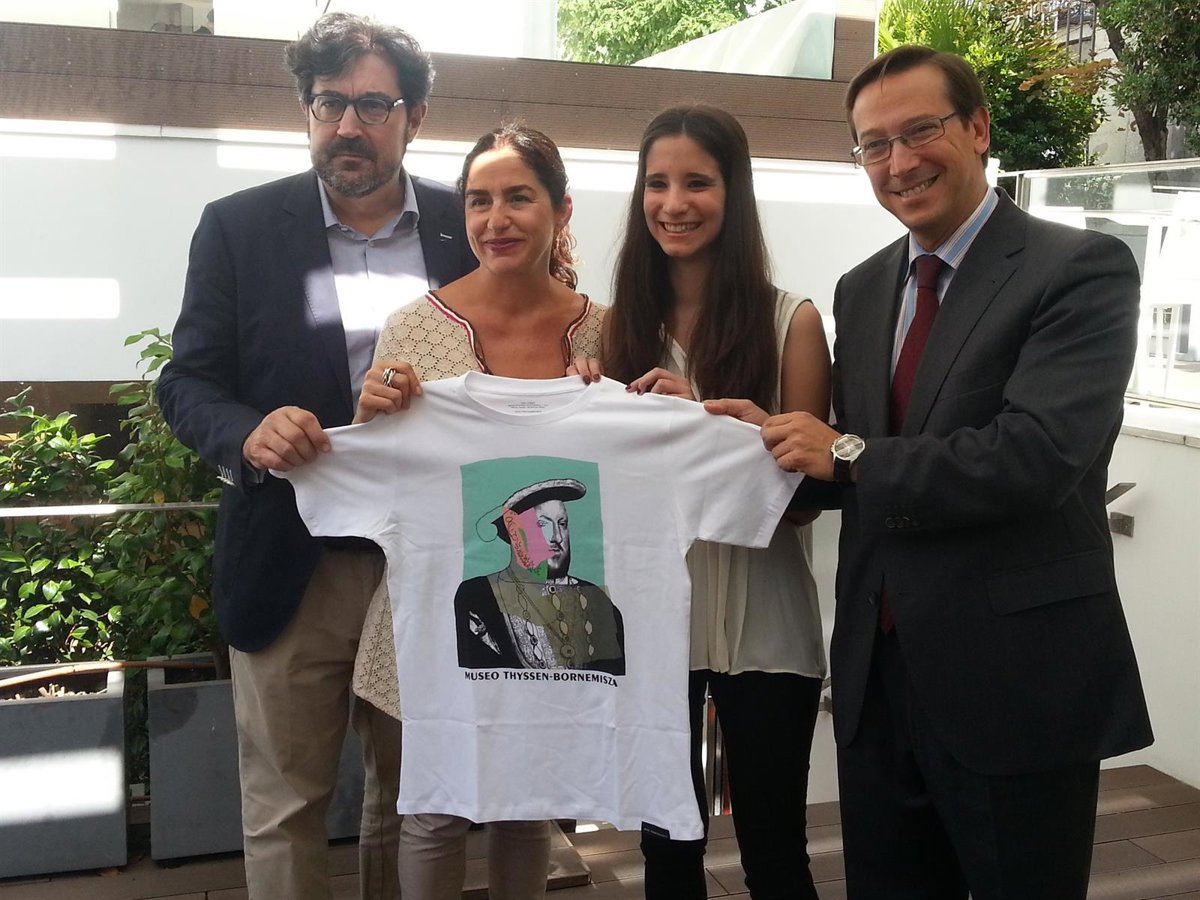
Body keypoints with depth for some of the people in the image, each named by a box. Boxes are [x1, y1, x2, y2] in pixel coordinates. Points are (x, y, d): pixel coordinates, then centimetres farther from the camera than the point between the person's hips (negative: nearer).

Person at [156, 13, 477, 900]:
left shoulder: (471, 226, 3)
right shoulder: (239, 227, 0)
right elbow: (189, 381, 0)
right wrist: (248, 434, -21)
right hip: (292, 561, -1)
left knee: (415, 795, 16)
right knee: (285, 807, 9)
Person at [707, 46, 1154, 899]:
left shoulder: (1080, 268, -11)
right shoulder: (861, 289, 10)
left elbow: (1037, 453, -25)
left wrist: (850, 455, -16)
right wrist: (784, 440, -8)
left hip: (1018, 678, -6)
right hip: (877, 670, 6)